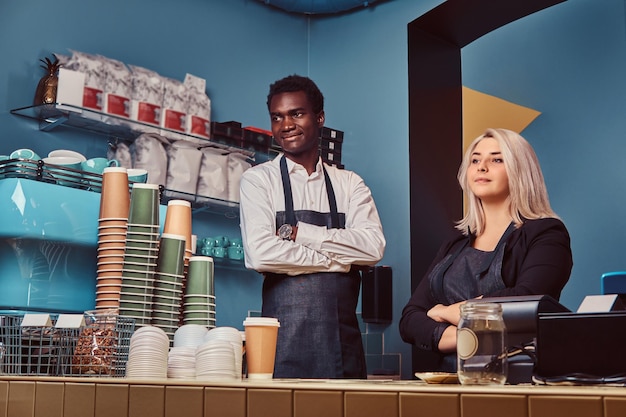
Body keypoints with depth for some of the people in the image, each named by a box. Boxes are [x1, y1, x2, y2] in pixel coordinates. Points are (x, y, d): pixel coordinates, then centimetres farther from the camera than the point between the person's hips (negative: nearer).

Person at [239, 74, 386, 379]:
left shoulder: (350, 184, 12)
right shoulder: (258, 180, 3)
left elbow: (373, 248, -4)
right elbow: (260, 254, -13)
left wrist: (297, 233, -9)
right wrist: (338, 260, -5)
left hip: (343, 338, 3)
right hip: (285, 338, -3)